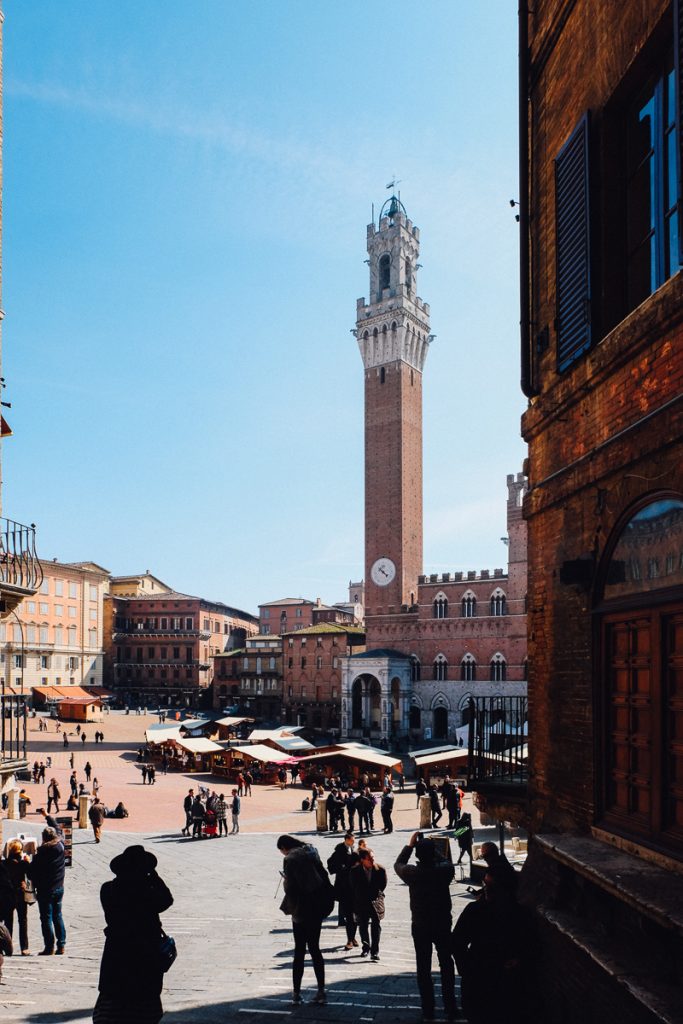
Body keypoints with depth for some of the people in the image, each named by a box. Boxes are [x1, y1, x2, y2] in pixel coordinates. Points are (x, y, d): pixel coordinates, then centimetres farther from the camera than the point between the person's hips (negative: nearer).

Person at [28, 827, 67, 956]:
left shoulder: (42, 853, -20)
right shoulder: (61, 847, -4)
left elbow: (31, 872, -13)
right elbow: (58, 836, 17)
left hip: (45, 890, -6)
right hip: (59, 887, 6)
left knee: (46, 918, 2)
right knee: (58, 916, 15)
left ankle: (49, 947, 3)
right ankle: (61, 945, 15)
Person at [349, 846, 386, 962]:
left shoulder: (380, 869, -13)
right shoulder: (355, 871, -13)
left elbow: (383, 885, 2)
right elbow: (353, 887, 0)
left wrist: (376, 895, 5)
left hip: (376, 901, -1)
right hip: (361, 902, 1)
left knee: (376, 925, -7)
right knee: (363, 926, 9)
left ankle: (375, 951, -5)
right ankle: (366, 947, 28)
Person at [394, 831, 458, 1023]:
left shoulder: (412, 873, -16)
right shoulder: (445, 870, -16)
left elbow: (398, 864, 5)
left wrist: (409, 845, 10)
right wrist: (432, 850, 7)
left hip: (420, 926, -1)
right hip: (443, 925, 1)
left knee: (424, 968, 11)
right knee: (446, 966, 15)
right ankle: (450, 1009, 19)